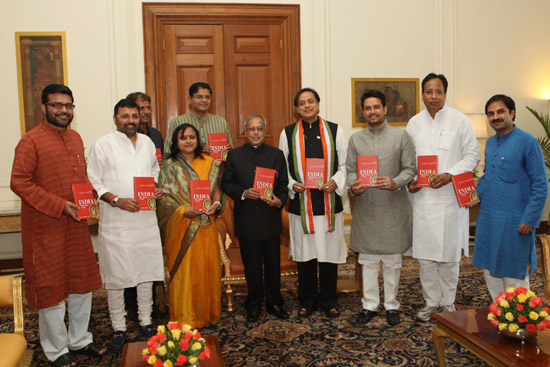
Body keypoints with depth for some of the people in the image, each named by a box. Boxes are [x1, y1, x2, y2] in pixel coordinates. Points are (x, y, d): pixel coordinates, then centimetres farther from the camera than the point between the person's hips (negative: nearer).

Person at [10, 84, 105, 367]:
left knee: (83, 283, 15)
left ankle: (80, 340, 34)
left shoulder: (75, 138, 9)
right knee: (51, 288, 7)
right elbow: (19, 183, -16)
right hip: (46, 229, -7)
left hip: (76, 226, 7)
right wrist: (60, 205, -21)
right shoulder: (31, 141, -12)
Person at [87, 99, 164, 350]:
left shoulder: (147, 142, 12)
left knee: (147, 270, 11)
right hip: (116, 222, -4)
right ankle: (118, 327, 18)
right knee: (116, 275, 3)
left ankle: (146, 321, 26)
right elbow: (93, 183, -5)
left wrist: (157, 190, 3)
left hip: (146, 218, 4)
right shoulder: (103, 145, -3)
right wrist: (116, 200, -17)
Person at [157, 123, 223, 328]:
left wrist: (216, 203, -8)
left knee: (208, 268, 6)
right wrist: (184, 210, -18)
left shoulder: (209, 163, 10)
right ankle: (185, 317, 13)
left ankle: (209, 312, 22)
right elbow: (164, 197, -4)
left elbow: (216, 190, 14)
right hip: (181, 226, -3)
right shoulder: (169, 166, 2)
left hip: (206, 225, 3)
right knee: (183, 270, 0)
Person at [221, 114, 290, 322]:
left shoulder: (277, 155, 7)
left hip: (271, 218, 1)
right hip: (246, 220, 0)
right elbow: (226, 183, 4)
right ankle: (254, 304, 24)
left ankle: (274, 303, 25)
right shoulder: (234, 155, 6)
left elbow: (284, 184, 5)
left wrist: (280, 200, -15)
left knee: (273, 264, 9)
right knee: (251, 265, 9)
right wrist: (243, 193, -14)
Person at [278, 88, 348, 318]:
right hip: (301, 203, 0)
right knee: (305, 252, 8)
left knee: (329, 251, 6)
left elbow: (345, 164, 5)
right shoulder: (288, 134, 5)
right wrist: (292, 184, -10)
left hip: (329, 202, 0)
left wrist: (335, 182, -12)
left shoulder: (335, 131, 4)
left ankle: (329, 301, 23)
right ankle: (308, 301, 25)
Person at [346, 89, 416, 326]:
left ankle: (391, 305, 22)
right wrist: (354, 186, -14)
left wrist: (395, 183, -19)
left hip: (393, 207, -2)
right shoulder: (355, 139, 7)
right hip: (365, 208, 2)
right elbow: (350, 170, 7)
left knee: (392, 260, 7)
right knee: (368, 260, 9)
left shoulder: (400, 136, 1)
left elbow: (410, 168, 0)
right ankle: (370, 305, 22)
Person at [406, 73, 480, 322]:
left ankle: (447, 302, 23)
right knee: (424, 254, 7)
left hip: (449, 197, -3)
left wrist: (449, 175, -15)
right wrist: (409, 180, -3)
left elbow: (472, 156, 0)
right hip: (421, 197, 3)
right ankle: (431, 302, 23)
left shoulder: (459, 120, -1)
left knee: (449, 255, 6)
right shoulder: (414, 123, 9)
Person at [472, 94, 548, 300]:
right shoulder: (490, 143, 11)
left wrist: (529, 219, -15)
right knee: (489, 268, 15)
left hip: (513, 221, -7)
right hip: (487, 217, 7)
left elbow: (540, 185, -12)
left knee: (514, 272, 3)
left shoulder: (527, 142, -11)